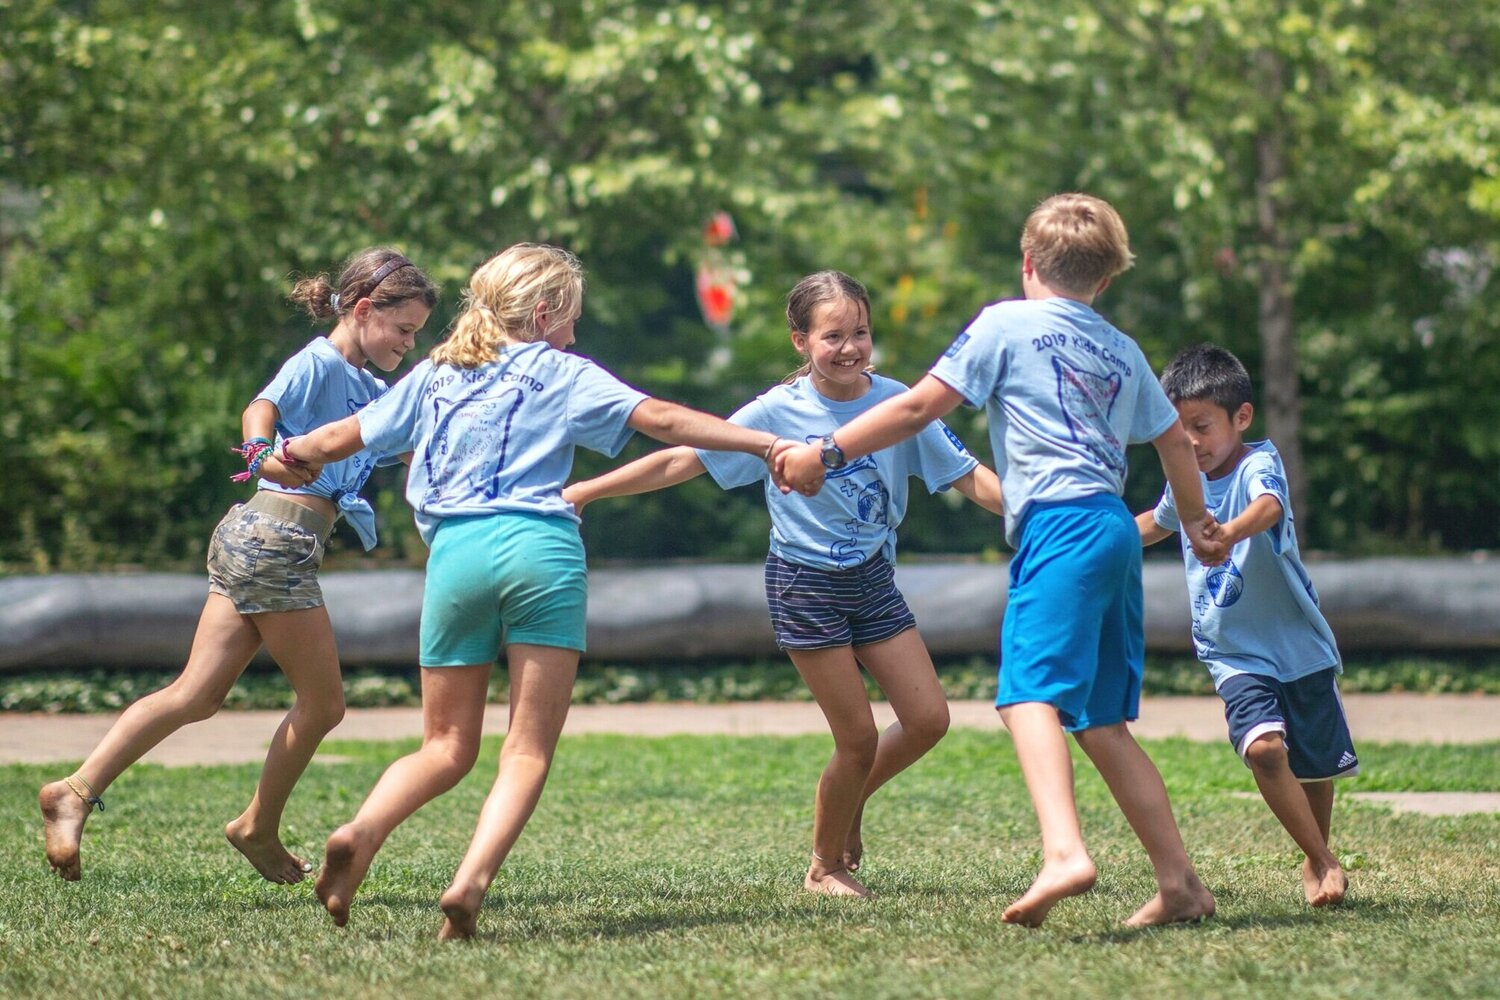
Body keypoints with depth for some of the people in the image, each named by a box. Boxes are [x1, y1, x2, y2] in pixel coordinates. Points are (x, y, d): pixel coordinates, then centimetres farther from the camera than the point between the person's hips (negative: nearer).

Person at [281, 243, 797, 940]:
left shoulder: (435, 374, 20)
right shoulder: (563, 374, 10)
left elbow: (345, 437, 27)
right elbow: (660, 420, -1)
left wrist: (286, 452, 47)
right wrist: (763, 443, -2)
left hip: (456, 551, 3)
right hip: (541, 550, -3)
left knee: (447, 747, 12)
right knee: (529, 749, -1)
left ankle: (362, 831, -16)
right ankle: (471, 882, -23)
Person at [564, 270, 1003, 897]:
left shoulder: (896, 403, -5)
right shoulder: (779, 411, -12)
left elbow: (971, 479, -5)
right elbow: (683, 460, -10)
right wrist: (587, 491, -13)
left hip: (874, 581, 4)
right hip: (805, 586, -4)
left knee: (928, 719, -1)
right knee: (858, 737, -5)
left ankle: (850, 800, 28)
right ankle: (825, 866, 18)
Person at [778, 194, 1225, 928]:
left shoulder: (1005, 325, 5)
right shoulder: (1122, 351, 23)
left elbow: (919, 406, 1)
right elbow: (1176, 439, 33)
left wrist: (826, 455, 8)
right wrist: (1196, 522, 50)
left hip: (1060, 524, -7)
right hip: (1116, 530, 7)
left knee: (1030, 693, -20)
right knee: (1099, 721, 13)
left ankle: (1063, 854, -42)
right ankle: (1180, 883, 11)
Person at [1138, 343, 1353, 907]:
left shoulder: (1258, 463, -16)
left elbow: (1268, 505, -41)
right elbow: (1158, 522, 27)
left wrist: (1232, 532, -62)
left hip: (1300, 646, -3)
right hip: (1233, 651, 3)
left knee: (1315, 764, 11)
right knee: (1264, 747, -22)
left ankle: (1315, 859, 36)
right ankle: (1323, 863, -14)